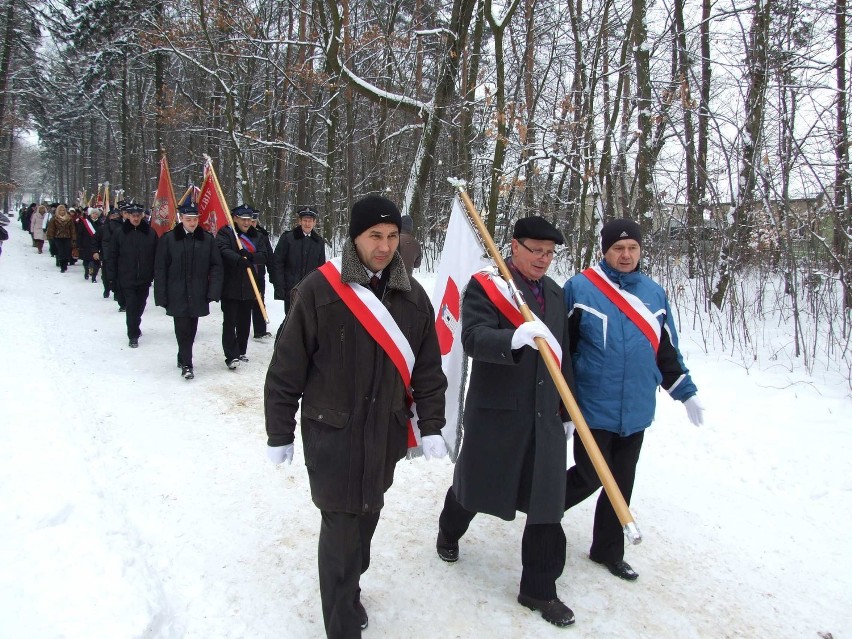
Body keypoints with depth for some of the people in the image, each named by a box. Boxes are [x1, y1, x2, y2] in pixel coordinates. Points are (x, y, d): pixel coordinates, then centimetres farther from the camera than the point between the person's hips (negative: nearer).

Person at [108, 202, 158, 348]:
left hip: (144, 278, 2)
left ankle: (135, 328, 38)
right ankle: (133, 335, 5)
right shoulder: (120, 233, -4)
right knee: (131, 306, -4)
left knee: (140, 305, 17)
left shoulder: (150, 233, -3)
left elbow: (156, 256, 0)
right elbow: (113, 256, 0)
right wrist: (113, 276, -2)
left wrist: (155, 274, -3)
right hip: (127, 278, -2)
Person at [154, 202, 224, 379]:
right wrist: (161, 296, -6)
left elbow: (216, 267, 2)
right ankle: (186, 364, 5)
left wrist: (213, 291, -7)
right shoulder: (168, 239, -4)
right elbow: (160, 270, -2)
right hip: (177, 296, -2)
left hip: (198, 296, 3)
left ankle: (183, 358, 32)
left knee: (191, 329, 14)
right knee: (183, 329, -4)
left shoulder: (208, 240, 1)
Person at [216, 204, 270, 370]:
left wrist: (250, 257, -17)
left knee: (245, 322, 12)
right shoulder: (225, 233, -2)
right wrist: (239, 259, -36)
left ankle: (241, 352, 24)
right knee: (230, 322, -6)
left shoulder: (255, 236, 13)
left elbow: (265, 256, 3)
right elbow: (224, 251, -20)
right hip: (230, 286, -5)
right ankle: (232, 356, -5)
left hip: (249, 286, 5)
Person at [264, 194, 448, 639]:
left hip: (386, 433, 5)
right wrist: (279, 434, -5)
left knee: (366, 519, 19)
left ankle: (346, 589, 44)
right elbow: (286, 369, -9)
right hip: (332, 433, -4)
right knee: (341, 527, 1)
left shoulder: (412, 296, 1)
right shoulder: (319, 290, -13)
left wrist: (430, 426, 5)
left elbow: (428, 368, 7)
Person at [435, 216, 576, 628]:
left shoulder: (554, 292, 11)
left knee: (547, 503, 5)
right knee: (474, 484, 15)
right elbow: (473, 338, -25)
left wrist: (566, 409, 18)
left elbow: (563, 356, 17)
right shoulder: (485, 285, -9)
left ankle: (539, 589, 21)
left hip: (544, 417, 5)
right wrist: (516, 337, -43)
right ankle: (449, 532, 48)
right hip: (495, 412, -5)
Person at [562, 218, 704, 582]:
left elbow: (667, 350, 17)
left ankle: (608, 551, 32)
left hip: (636, 412, 5)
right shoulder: (580, 288, -7)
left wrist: (686, 394, 16)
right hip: (593, 409, -5)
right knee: (589, 477, 1)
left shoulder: (654, 293, 8)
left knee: (622, 484, 14)